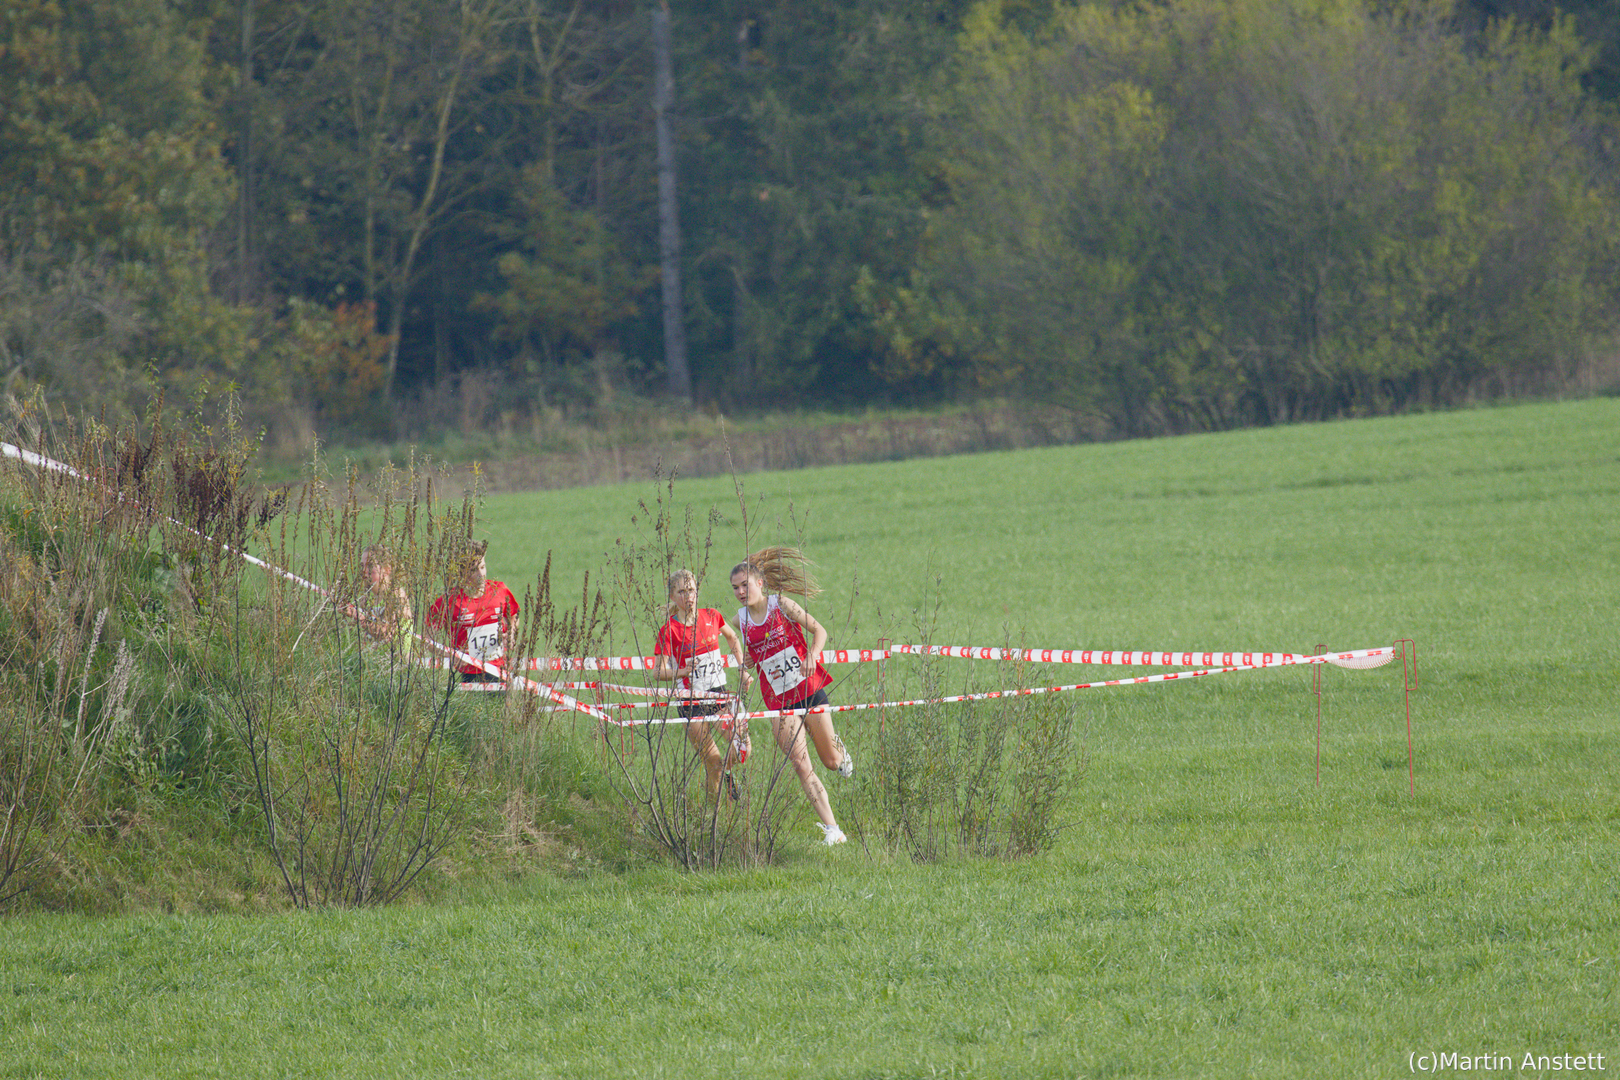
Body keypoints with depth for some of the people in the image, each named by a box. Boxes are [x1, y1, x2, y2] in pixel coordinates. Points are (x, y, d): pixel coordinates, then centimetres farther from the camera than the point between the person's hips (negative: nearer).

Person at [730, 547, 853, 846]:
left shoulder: (780, 605, -7)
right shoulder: (741, 620, 3)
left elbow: (819, 630, -6)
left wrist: (812, 655, -25)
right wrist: (745, 672, -3)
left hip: (809, 690, -2)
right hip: (779, 702, 2)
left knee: (831, 761, 6)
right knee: (801, 765, -10)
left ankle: (840, 748, 45)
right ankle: (832, 830, -7)